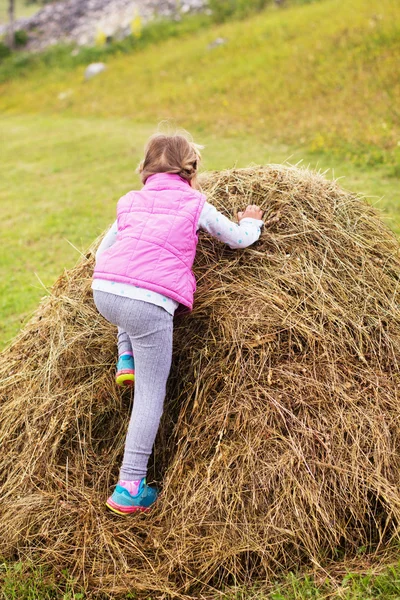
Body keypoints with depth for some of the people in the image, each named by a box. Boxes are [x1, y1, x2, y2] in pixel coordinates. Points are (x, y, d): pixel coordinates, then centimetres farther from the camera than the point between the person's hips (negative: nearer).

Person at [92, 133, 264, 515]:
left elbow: (101, 253, 28)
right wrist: (252, 222, 44)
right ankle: (130, 488, 4)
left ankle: (126, 359, 26)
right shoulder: (195, 206, 15)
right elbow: (239, 239, 23)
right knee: (151, 394, 4)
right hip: (150, 304, -4)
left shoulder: (130, 204, 26)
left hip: (103, 293, 5)